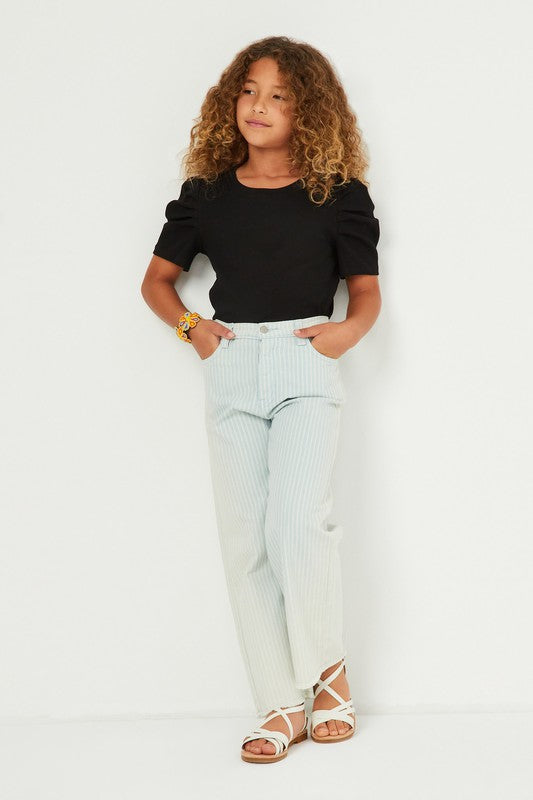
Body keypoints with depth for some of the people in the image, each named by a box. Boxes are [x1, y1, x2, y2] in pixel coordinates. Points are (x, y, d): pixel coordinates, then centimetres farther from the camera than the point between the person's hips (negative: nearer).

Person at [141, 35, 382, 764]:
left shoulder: (338, 194, 4)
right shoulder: (206, 194, 10)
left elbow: (366, 289, 10)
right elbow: (157, 278, 20)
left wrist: (350, 330, -11)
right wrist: (189, 326, 2)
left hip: (305, 363, -3)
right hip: (230, 368, 3)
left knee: (297, 522, -19)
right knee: (245, 540, 1)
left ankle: (329, 670, 6)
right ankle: (282, 707, 9)